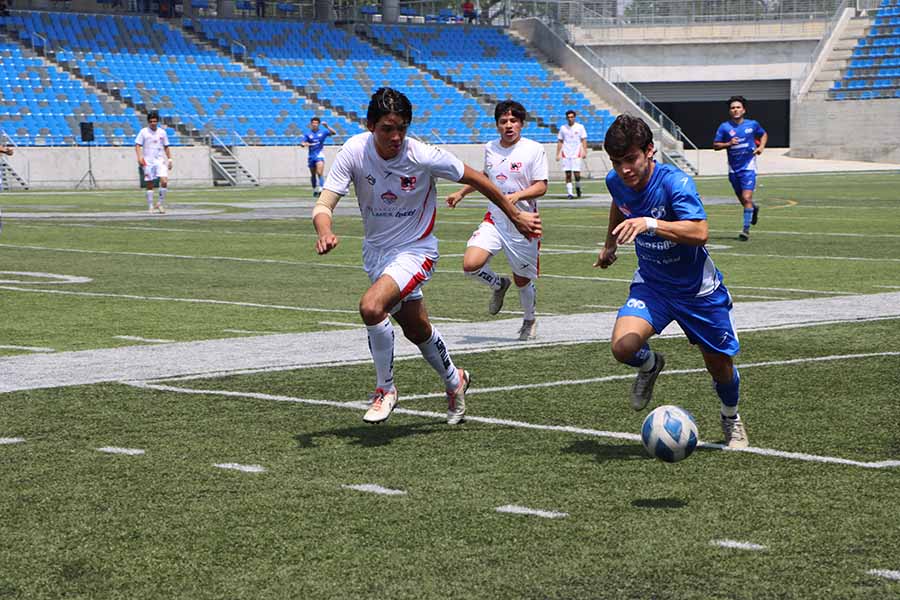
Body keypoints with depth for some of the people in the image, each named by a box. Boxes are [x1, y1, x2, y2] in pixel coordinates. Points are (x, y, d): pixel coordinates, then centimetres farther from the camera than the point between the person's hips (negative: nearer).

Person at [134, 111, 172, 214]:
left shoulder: (162, 132, 8)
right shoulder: (143, 132, 0)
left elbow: (166, 147, 16)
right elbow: (137, 145, -2)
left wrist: (169, 159, 11)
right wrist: (139, 157, -16)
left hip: (160, 160, 1)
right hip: (148, 162, -1)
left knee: (164, 181, -15)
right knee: (149, 185, 2)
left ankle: (161, 203, 1)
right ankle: (150, 206, 11)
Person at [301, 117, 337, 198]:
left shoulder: (322, 133, 2)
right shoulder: (307, 134, 5)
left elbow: (334, 133, -8)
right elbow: (302, 143, -2)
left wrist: (327, 127, -24)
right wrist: (304, 144, -26)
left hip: (319, 155, -3)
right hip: (311, 156, 3)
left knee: (319, 173, -21)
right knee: (313, 175, 12)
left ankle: (320, 189, -29)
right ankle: (314, 190, 28)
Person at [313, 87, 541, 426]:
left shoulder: (424, 158, -23)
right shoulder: (355, 151, -18)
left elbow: (476, 179, -7)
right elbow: (324, 204, -21)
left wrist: (515, 216, 1)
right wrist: (325, 232, -44)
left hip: (415, 250, -4)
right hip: (375, 251, 4)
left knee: (371, 307, -28)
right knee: (416, 330, 18)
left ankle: (386, 390, -7)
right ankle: (454, 381, 47)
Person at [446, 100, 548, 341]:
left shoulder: (534, 149, -8)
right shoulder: (490, 148, 7)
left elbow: (541, 187, -12)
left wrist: (517, 195, -28)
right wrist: (461, 193, 30)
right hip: (494, 220, 4)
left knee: (523, 280, 7)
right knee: (470, 264, -18)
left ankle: (529, 320, 38)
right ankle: (499, 285, 15)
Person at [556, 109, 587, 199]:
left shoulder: (580, 127, 4)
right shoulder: (563, 128, 9)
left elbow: (584, 140, 3)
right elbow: (560, 142, 13)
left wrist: (584, 152, -8)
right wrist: (558, 154, 7)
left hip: (576, 154, -2)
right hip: (565, 154, 2)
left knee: (577, 173, -7)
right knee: (568, 174, -3)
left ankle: (578, 188, 20)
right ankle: (569, 193, 0)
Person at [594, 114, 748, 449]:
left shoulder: (675, 182, -28)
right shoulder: (616, 181, -10)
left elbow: (700, 232, -42)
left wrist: (649, 223, -52)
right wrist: (610, 246, 30)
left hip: (698, 289, -3)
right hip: (650, 284, 3)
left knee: (720, 365, 9)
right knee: (623, 347, -24)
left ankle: (731, 418, 43)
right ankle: (650, 365, 14)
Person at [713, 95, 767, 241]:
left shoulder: (752, 125, 0)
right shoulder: (724, 127, -2)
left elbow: (764, 135, 18)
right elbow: (715, 145, 1)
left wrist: (761, 146, 1)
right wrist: (728, 144, -16)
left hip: (748, 166, -2)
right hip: (733, 168, 2)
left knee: (746, 198, -15)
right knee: (741, 199, 14)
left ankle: (746, 229, -11)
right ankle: (754, 208, 48)